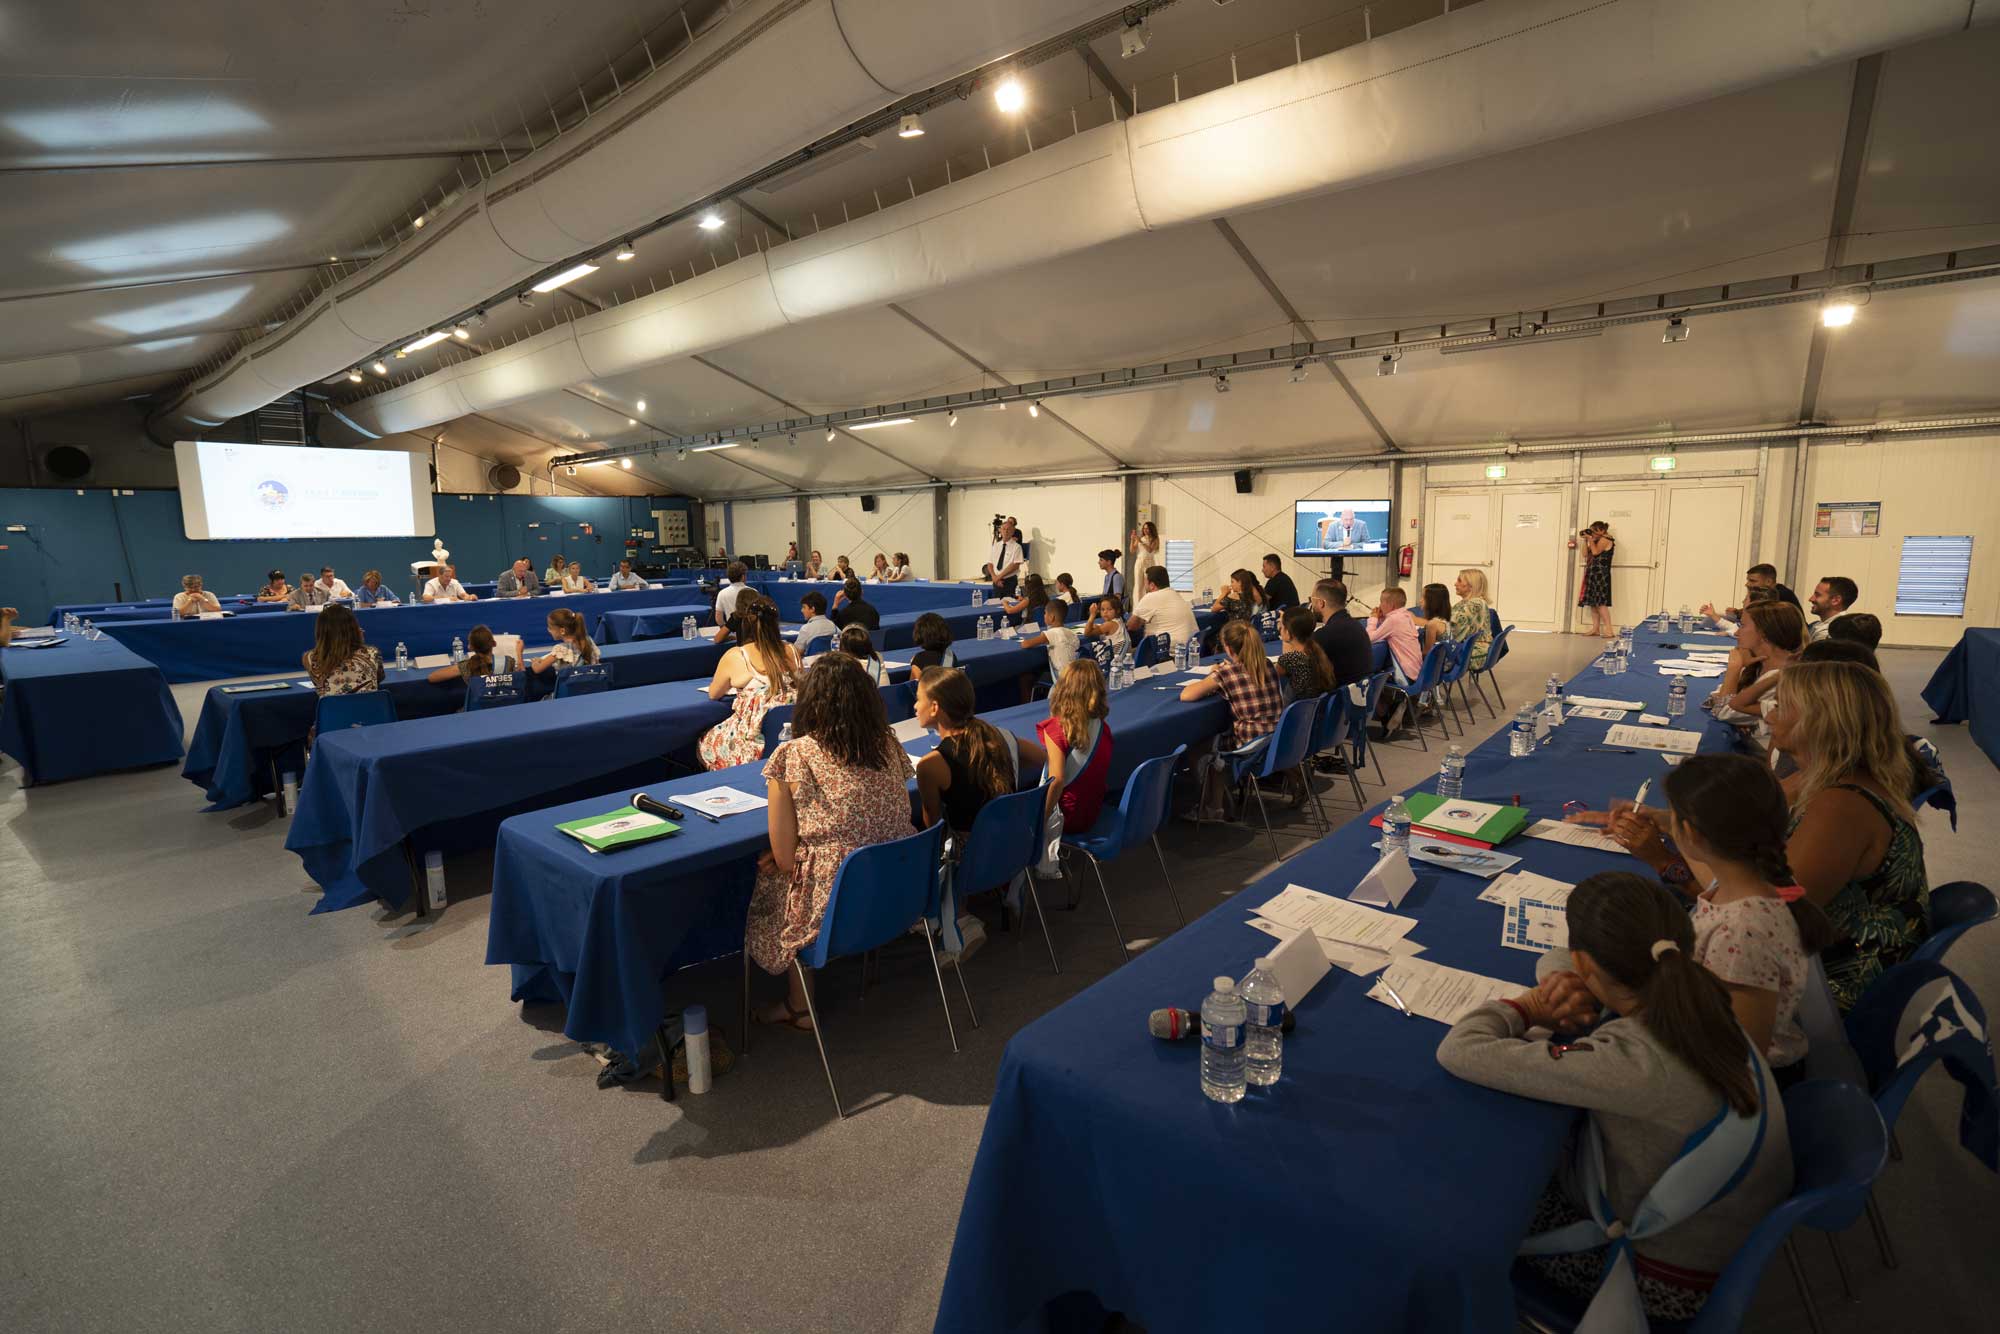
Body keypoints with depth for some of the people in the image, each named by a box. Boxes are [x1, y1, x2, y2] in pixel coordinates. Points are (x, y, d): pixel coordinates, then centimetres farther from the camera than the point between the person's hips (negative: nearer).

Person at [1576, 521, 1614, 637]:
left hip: (1600, 575, -9)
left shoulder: (1605, 539, -6)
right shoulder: (1597, 541, 19)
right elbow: (1586, 554, 15)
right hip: (1593, 574, 9)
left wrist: (1590, 539, -11)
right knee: (1593, 602, 5)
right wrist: (1585, 540, 8)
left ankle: (1609, 630, -14)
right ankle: (1595, 629, 6)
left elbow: (1595, 552, -19)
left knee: (1601, 602, -13)